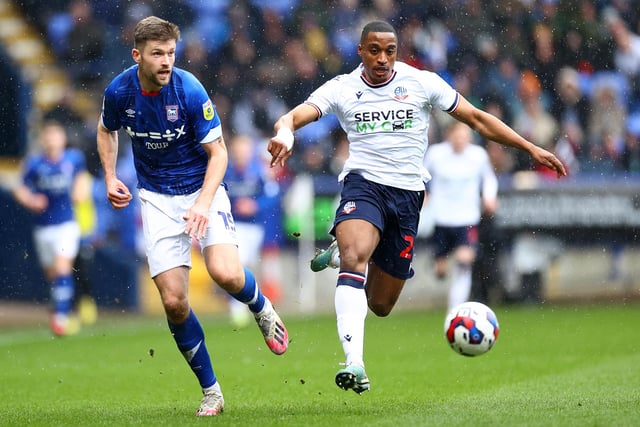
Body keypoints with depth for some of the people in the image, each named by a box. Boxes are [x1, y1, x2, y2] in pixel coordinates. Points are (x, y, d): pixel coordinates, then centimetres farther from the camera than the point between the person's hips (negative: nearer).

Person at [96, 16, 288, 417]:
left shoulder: (189, 90, -19)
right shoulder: (119, 92, -9)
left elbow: (218, 152, -14)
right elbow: (107, 131, 15)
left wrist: (203, 203, -26)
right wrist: (110, 176, 2)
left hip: (202, 189, -2)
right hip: (157, 199, 2)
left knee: (226, 274, -25)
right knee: (174, 301, -8)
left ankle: (262, 309, 12)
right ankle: (211, 391, 8)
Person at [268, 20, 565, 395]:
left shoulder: (422, 83, 2)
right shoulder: (342, 88, 1)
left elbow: (478, 119, 9)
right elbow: (295, 115, -12)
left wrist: (531, 148, 5)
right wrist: (284, 133, -38)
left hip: (407, 195, 2)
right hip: (363, 184, -2)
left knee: (381, 304, 6)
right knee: (356, 254, -34)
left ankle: (342, 255, 39)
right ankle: (354, 363, -40)